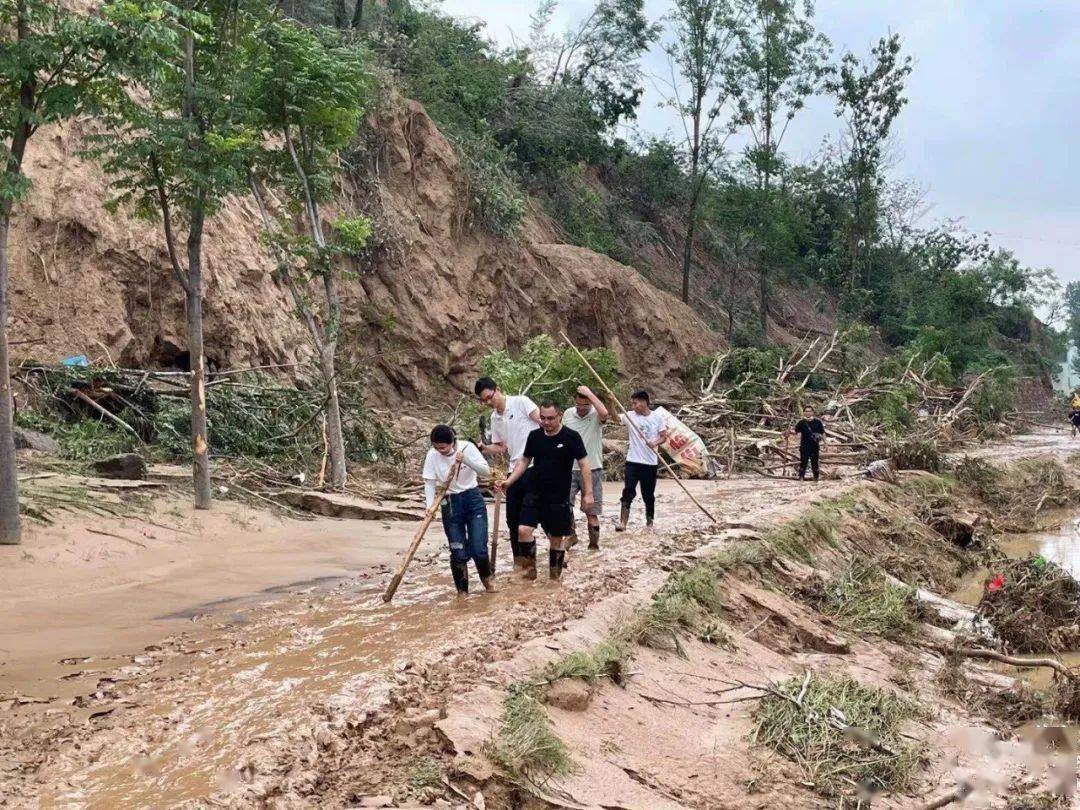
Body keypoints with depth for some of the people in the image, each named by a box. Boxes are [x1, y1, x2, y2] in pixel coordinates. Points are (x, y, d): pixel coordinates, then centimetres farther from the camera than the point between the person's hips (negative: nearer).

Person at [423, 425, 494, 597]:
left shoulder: (467, 447, -12)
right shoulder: (432, 456, -9)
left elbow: (486, 471, -15)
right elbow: (429, 483, -7)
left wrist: (466, 460, -29)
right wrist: (430, 506, -22)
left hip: (473, 500, -1)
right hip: (450, 504, 1)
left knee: (478, 549, -6)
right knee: (459, 552, -1)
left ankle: (487, 578, 25)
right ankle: (462, 591, 19)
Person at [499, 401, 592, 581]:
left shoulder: (571, 437, -9)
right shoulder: (534, 436, 2)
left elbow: (584, 465, -6)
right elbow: (524, 460, 13)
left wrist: (588, 493, -10)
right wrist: (509, 481, 3)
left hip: (559, 498, -3)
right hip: (534, 494, 3)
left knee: (557, 539, 7)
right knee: (524, 530, -13)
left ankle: (554, 578, 22)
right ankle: (530, 569, 5)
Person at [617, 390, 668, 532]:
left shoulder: (656, 417, -1)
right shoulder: (630, 416, -1)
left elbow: (664, 436, 2)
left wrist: (655, 443, -19)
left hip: (650, 462, 0)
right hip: (633, 461, 0)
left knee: (649, 494, 10)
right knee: (628, 491, -9)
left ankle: (649, 523, 24)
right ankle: (623, 522, -10)